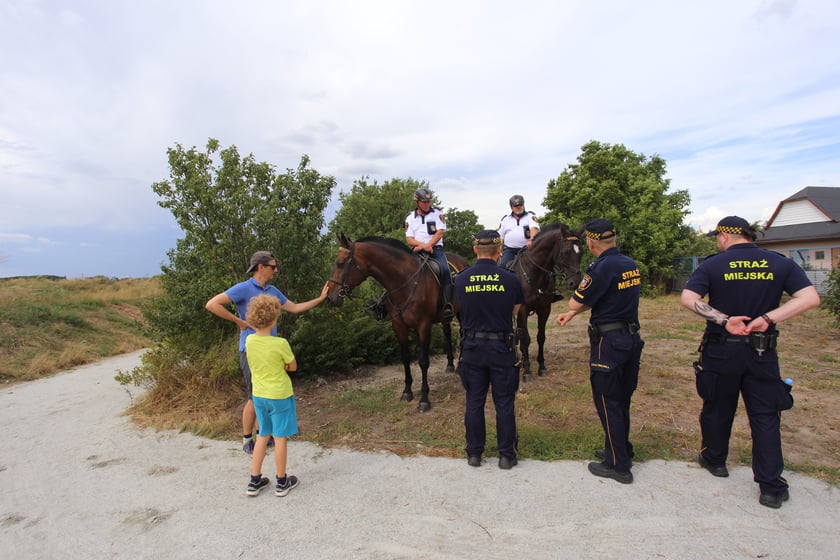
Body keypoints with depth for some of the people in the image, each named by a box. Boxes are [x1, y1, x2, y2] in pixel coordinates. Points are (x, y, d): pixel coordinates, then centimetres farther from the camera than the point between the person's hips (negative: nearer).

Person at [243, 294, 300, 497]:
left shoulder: (249, 341, -7)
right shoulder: (280, 343, -22)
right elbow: (293, 367, -7)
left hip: (259, 395, 5)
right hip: (280, 395, -5)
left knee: (263, 436, 19)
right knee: (280, 438, 7)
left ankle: (254, 481, 25)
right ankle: (282, 482, 20)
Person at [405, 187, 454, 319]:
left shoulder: (437, 213, 10)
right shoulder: (410, 218, 13)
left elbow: (440, 232, -1)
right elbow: (409, 239, 5)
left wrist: (428, 245, -15)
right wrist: (423, 245, -15)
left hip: (435, 248, -2)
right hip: (418, 250, 2)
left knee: (445, 270, -29)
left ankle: (447, 306, -33)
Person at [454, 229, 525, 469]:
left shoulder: (461, 279, -6)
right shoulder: (511, 279, -10)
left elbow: (462, 310, 6)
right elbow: (515, 311, 4)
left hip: (472, 347, 2)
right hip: (502, 347, -1)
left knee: (474, 401, 12)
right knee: (504, 403, 10)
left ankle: (474, 453, 23)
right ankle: (506, 454, 21)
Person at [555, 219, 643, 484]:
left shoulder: (602, 267, -20)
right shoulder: (630, 264, 7)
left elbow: (575, 303, -16)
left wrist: (576, 297, 5)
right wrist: (572, 313, 20)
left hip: (609, 342, -8)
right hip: (631, 339, 8)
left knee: (607, 402, 4)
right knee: (622, 400, 21)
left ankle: (618, 465, 14)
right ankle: (621, 450, 36)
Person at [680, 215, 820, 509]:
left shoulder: (713, 264, -7)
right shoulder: (780, 263, 1)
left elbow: (687, 298, -19)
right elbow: (810, 297, -7)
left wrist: (723, 319, -18)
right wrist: (768, 317, -14)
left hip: (721, 350, -2)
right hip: (763, 352, 2)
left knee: (717, 408, 16)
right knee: (765, 416, 8)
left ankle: (714, 460, 35)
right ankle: (771, 487, 10)